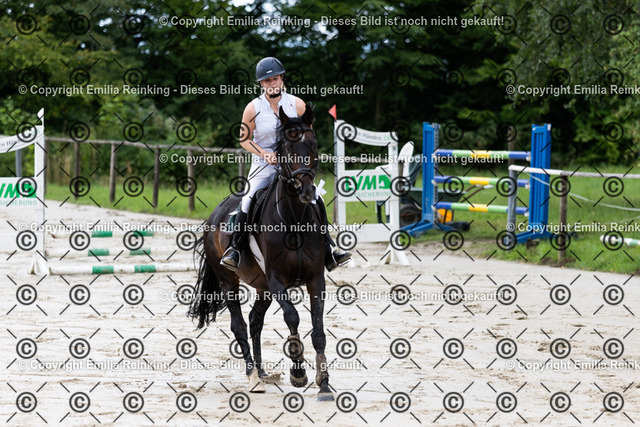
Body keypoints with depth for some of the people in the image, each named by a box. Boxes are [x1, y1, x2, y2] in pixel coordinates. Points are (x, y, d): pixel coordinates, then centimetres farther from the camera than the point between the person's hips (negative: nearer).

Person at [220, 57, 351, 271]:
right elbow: (244, 139, 1)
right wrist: (265, 154, -14)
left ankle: (328, 251, -2)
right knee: (248, 200, -22)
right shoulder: (253, 108, -6)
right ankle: (234, 249, -8)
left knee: (316, 199, -12)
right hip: (263, 165, -2)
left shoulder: (297, 104, -1)